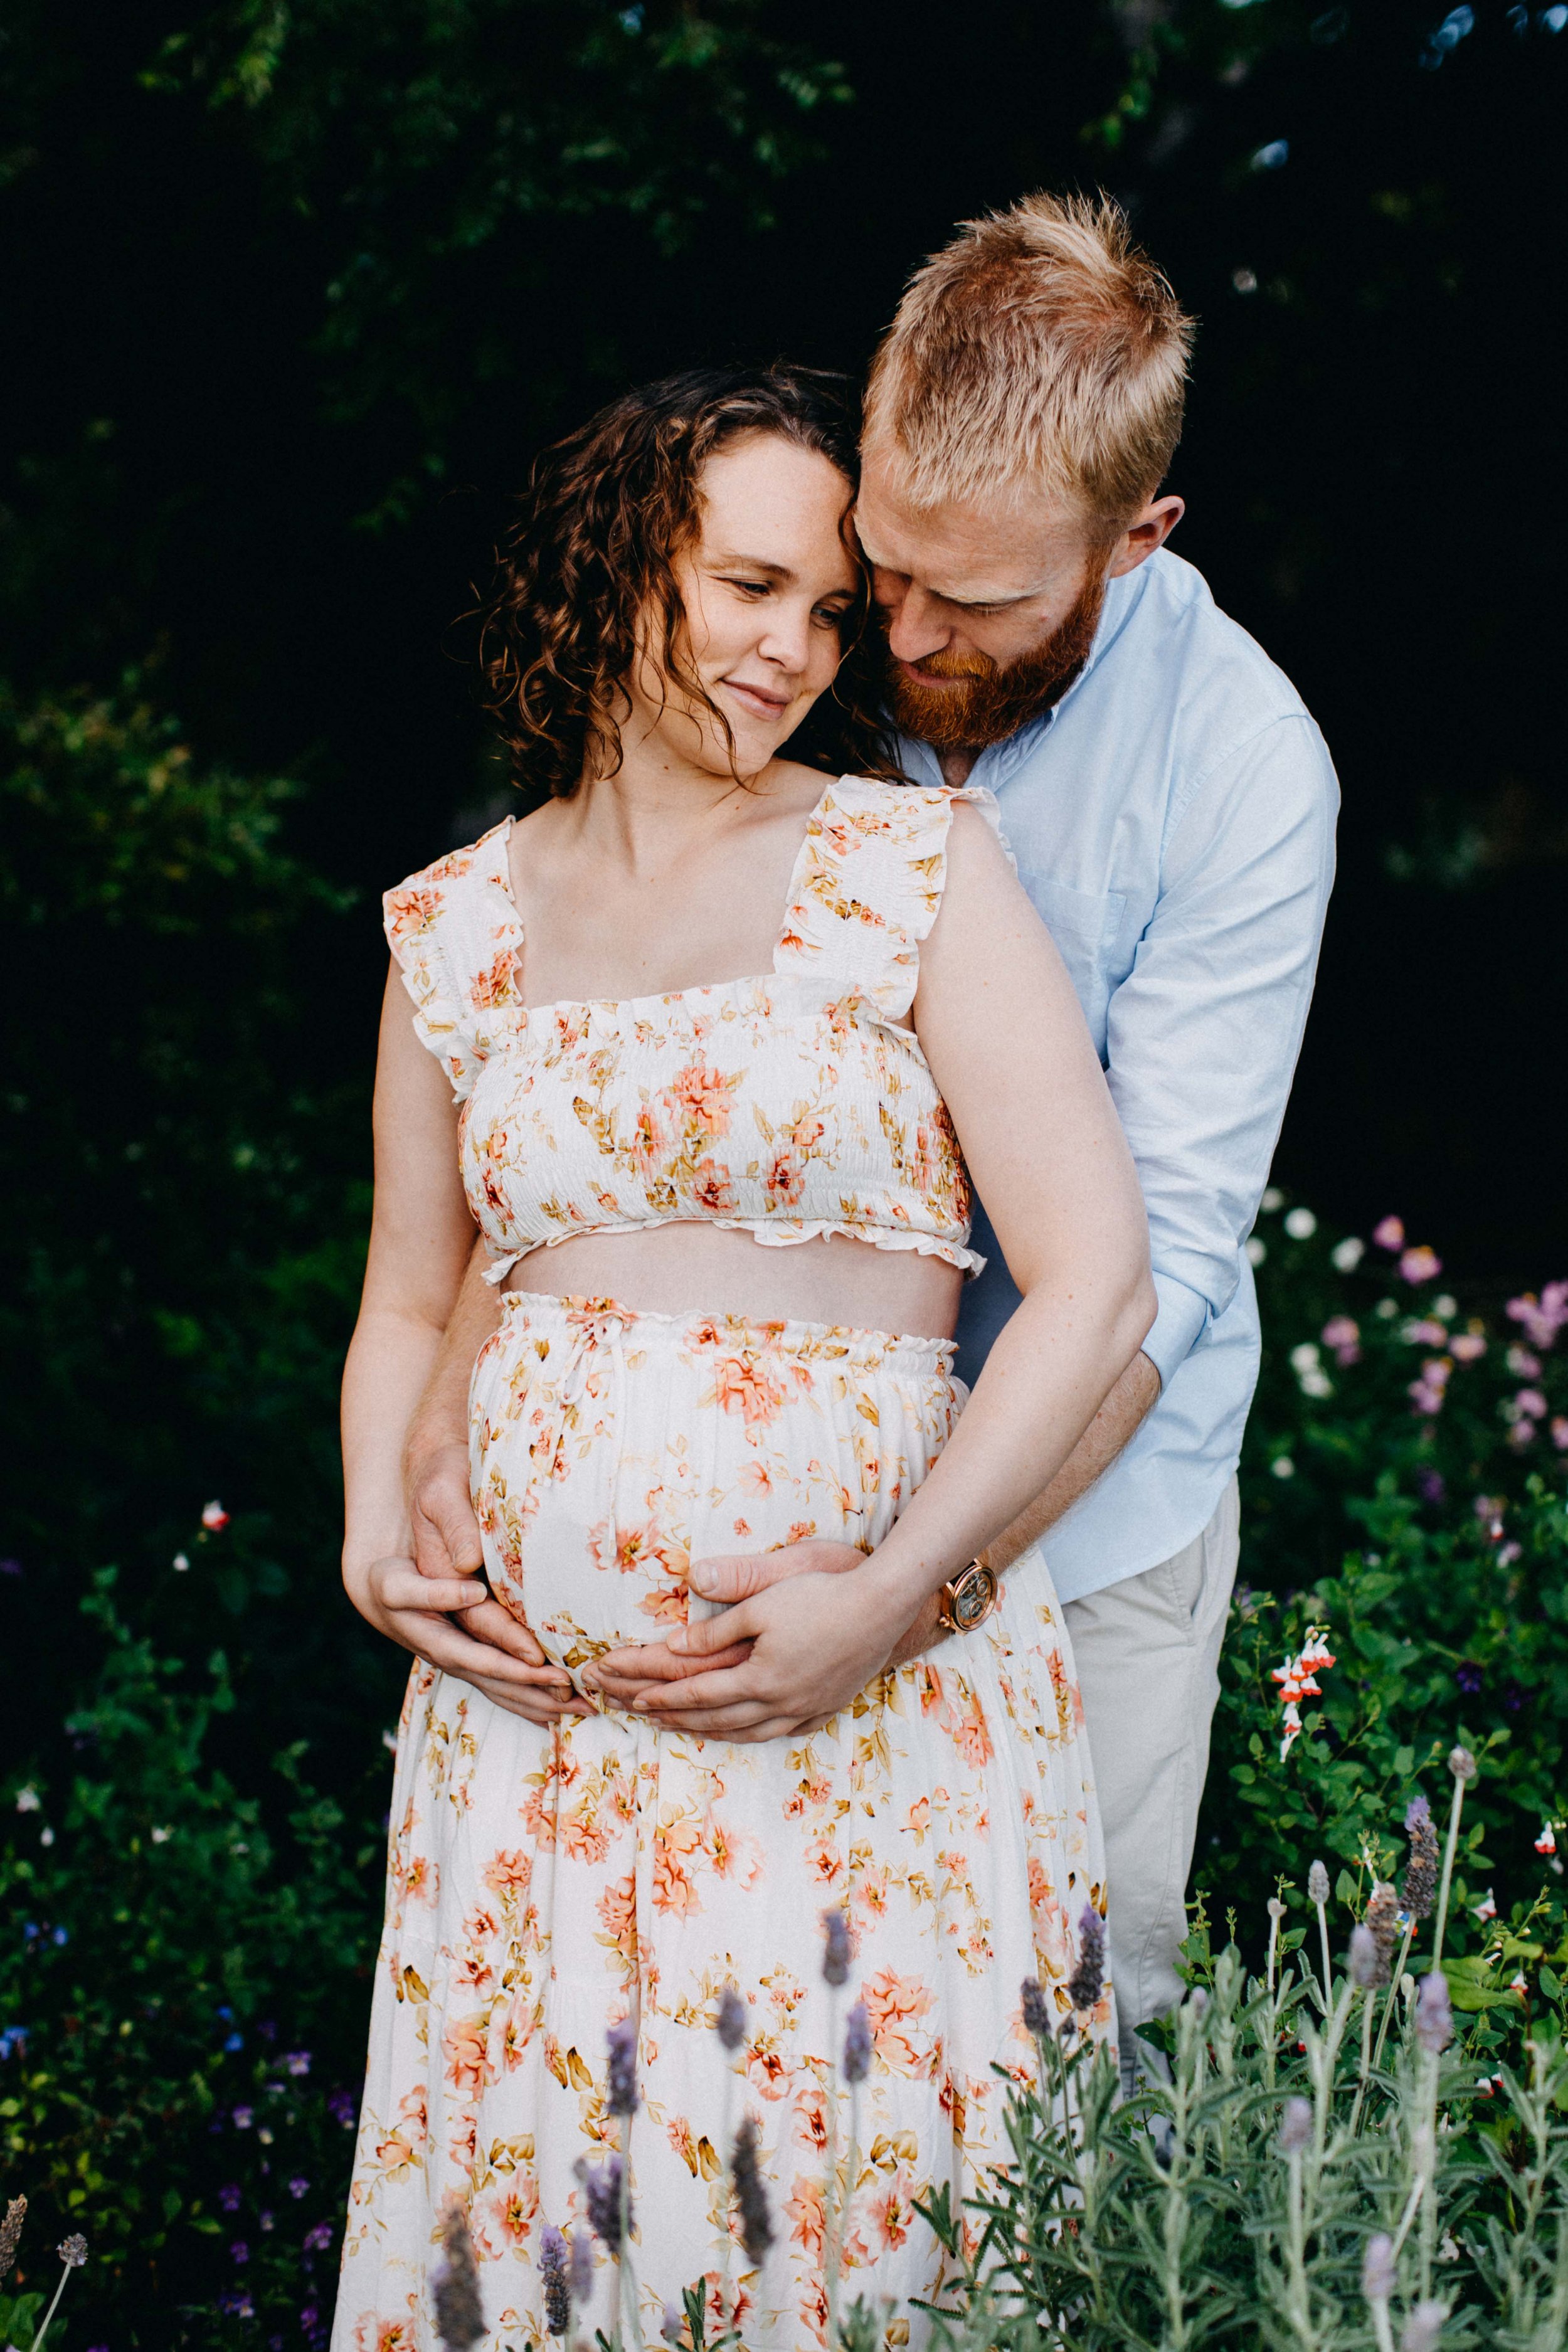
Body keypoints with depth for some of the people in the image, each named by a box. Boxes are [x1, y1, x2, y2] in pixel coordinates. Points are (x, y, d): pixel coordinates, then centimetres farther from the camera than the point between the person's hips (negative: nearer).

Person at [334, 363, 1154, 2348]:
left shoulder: (913, 864, -1)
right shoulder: (457, 924, 10)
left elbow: (1093, 1285, -5)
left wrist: (886, 1598, -13)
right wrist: (376, 1541, 2)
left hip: (869, 1709, -3)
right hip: (529, 1699, 3)